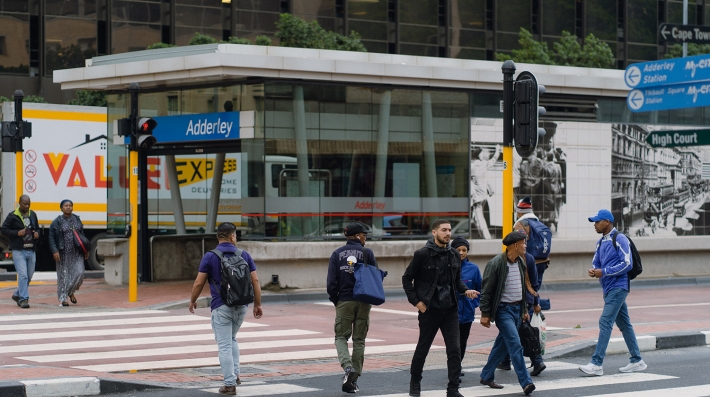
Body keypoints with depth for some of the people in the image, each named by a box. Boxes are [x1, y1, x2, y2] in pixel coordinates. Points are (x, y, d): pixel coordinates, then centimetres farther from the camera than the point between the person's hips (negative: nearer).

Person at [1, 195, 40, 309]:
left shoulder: (33, 215, 11)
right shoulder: (12, 216, -5)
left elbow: (37, 227, 25)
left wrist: (37, 233, 2)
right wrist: (17, 233, -16)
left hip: (31, 251, 6)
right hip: (18, 251, -6)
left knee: (29, 276, 11)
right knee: (22, 275, -14)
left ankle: (17, 295, 30)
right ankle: (23, 299, -11)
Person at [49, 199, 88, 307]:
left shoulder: (77, 220, 11)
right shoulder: (57, 222, -1)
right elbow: (51, 238, -4)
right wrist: (54, 251, -15)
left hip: (76, 253, 3)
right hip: (63, 254, -3)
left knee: (79, 273, -9)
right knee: (63, 275, 0)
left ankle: (71, 292, 15)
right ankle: (63, 299, 7)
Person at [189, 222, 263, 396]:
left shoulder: (210, 257, -6)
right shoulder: (244, 255, 3)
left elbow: (199, 283, -5)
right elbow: (255, 281, 1)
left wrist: (192, 301, 11)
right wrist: (258, 304, 9)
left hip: (221, 307, -4)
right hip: (241, 306, 4)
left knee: (224, 345, 0)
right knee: (231, 339, 26)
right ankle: (235, 374, 19)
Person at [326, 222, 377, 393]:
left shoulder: (337, 254, 0)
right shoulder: (367, 253, -2)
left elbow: (331, 281, -4)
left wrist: (335, 299, 9)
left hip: (344, 302, 0)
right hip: (363, 302, 0)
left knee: (341, 336, 9)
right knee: (359, 339, 9)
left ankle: (348, 366, -18)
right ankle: (354, 379, 9)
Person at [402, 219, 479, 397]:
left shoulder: (454, 255, 7)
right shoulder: (423, 254, -9)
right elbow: (407, 278, -3)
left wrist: (466, 290, -2)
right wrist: (415, 301, -9)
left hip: (450, 309, 4)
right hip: (429, 309, -4)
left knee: (455, 349, -4)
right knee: (423, 348, 9)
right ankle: (415, 382, 30)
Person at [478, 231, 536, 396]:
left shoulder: (520, 263, 9)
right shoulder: (496, 264, -15)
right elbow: (486, 290, -13)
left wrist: (525, 309, 18)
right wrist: (485, 314, -14)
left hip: (517, 309, 8)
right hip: (503, 309, -8)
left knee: (502, 344, 13)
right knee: (515, 344, -14)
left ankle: (486, 376, 25)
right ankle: (526, 382, -16)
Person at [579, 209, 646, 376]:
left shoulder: (620, 239, -11)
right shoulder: (601, 242, 15)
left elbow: (627, 264, -17)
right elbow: (596, 262, 20)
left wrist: (604, 272, -18)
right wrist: (593, 270, -4)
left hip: (618, 286, -9)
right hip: (609, 288, 9)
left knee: (605, 322, -14)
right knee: (624, 324, 12)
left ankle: (596, 364, -17)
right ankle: (637, 361, 19)